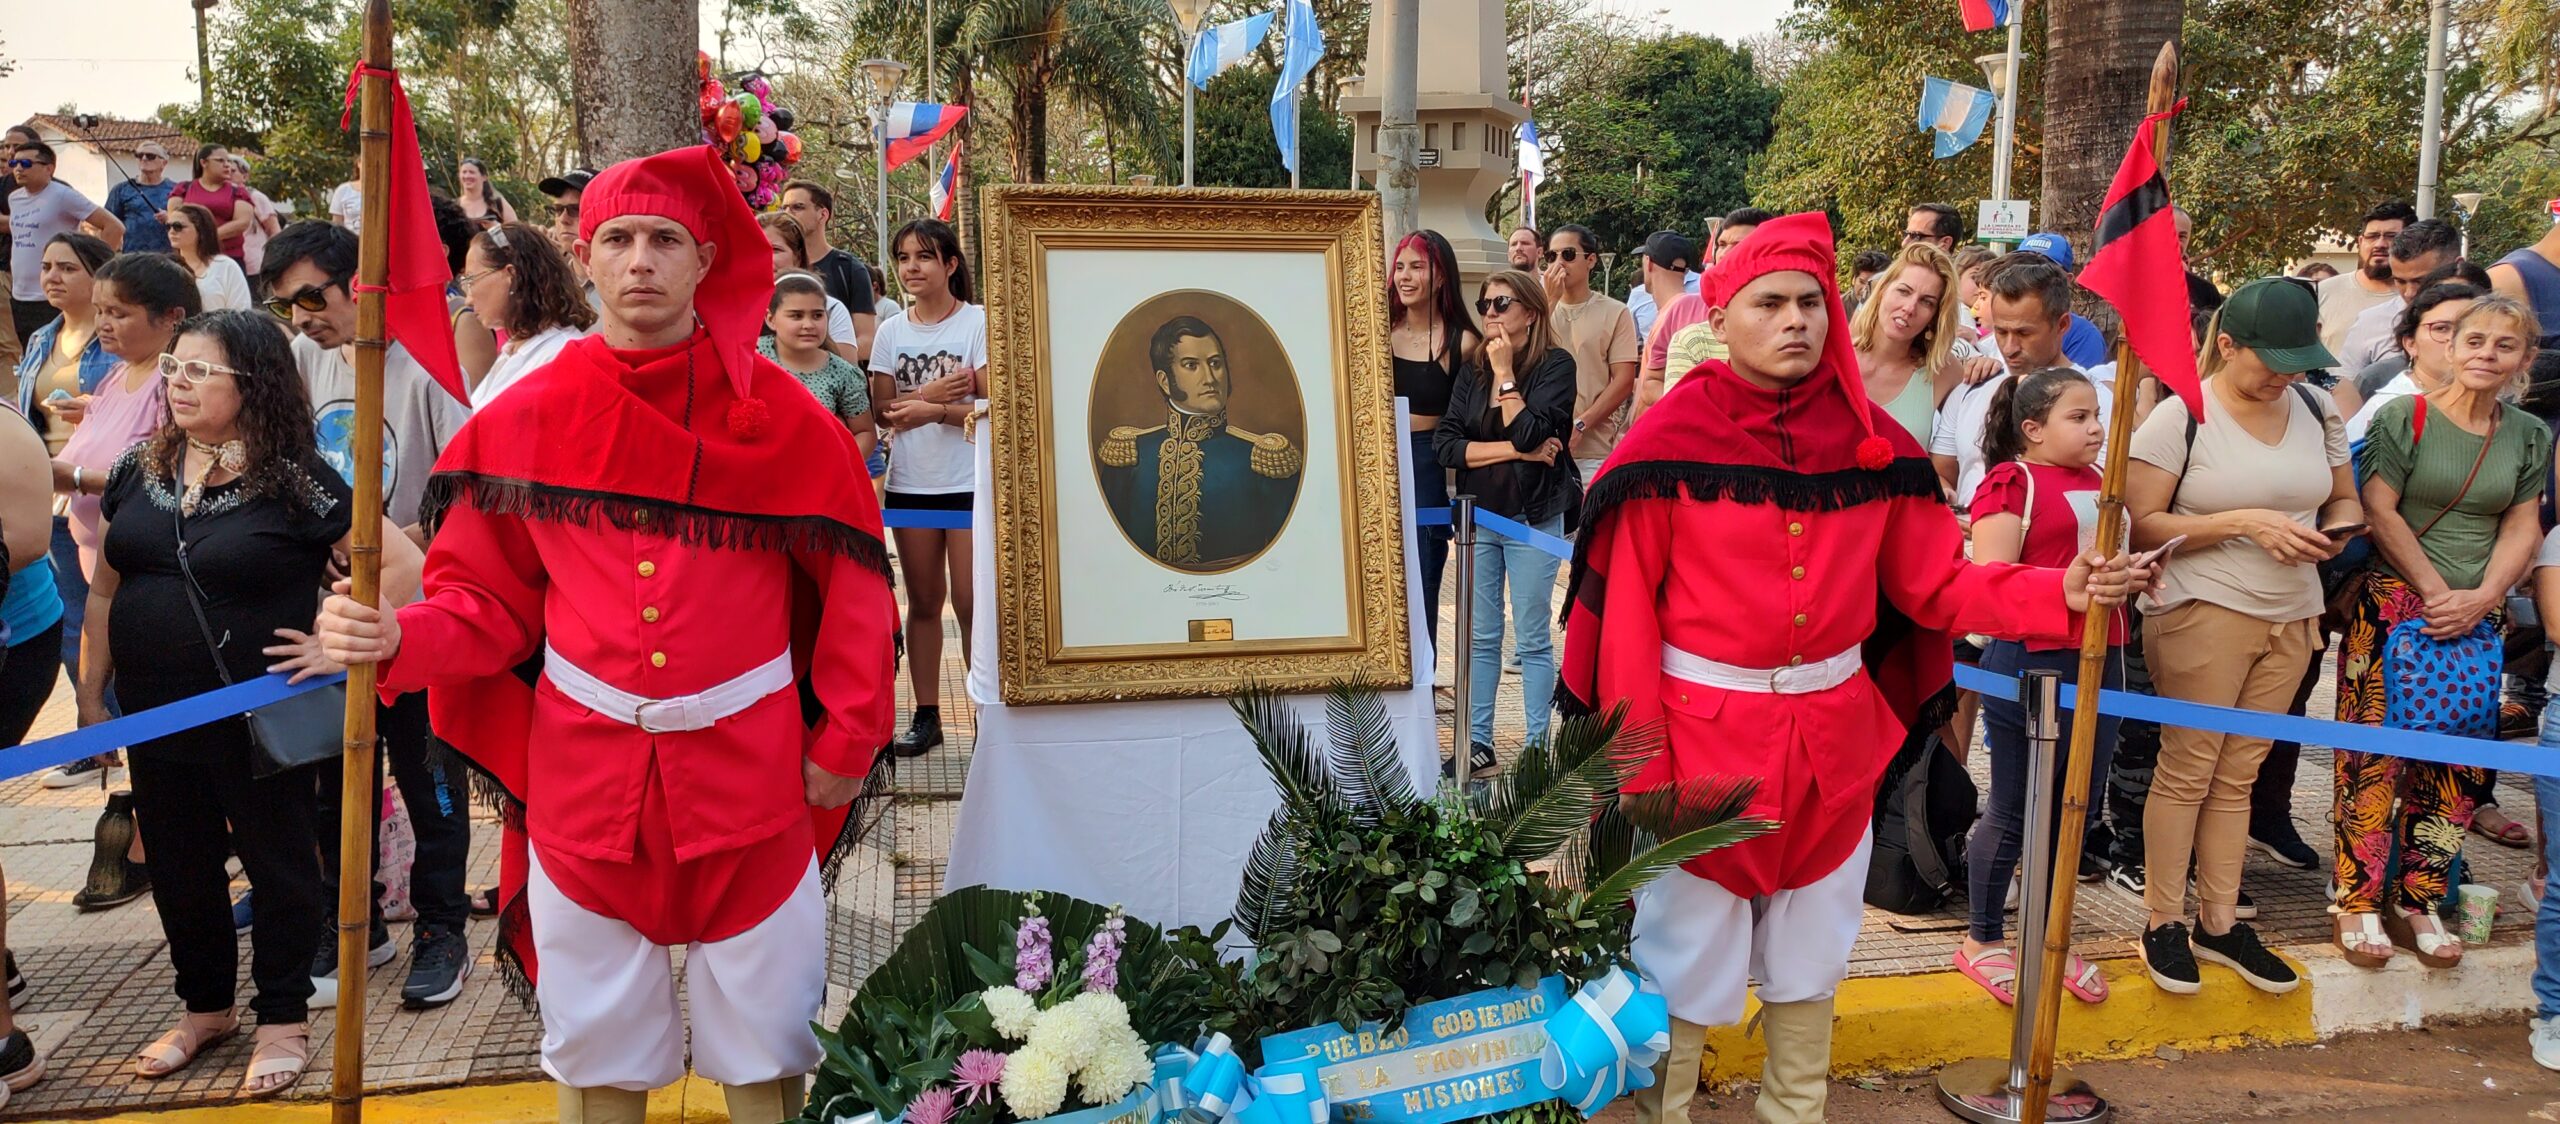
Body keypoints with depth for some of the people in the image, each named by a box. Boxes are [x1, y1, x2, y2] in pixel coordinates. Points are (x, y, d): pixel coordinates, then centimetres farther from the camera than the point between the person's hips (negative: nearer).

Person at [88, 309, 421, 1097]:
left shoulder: (294, 481, -14)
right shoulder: (139, 471, 4)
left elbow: (402, 566, -18)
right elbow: (104, 589, 12)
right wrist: (91, 692, 12)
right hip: (155, 713, 6)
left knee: (277, 862, 9)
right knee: (178, 866, 17)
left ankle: (284, 1019, 24)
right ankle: (205, 1007, 37)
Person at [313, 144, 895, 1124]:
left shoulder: (778, 414, -4)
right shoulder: (528, 417, 0)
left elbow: (853, 586, 0)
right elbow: (488, 598, 4)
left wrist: (846, 741, -2)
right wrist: (396, 639, -16)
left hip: (748, 772, -1)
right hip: (584, 774, 2)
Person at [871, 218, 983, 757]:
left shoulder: (977, 322, -5)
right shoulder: (891, 330, 8)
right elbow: (882, 411, 4)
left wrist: (934, 410, -23)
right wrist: (931, 393, -12)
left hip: (969, 480, -4)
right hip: (910, 483, 4)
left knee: (971, 600, -5)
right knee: (923, 601, 10)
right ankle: (926, 715, 17)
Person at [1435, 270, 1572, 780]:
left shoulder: (1555, 365, -6)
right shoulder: (1472, 368, 7)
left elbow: (1529, 433, -20)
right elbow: (1445, 444, -4)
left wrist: (1504, 373, -13)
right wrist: (1514, 451, -12)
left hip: (1532, 516, -4)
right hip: (1476, 514, 5)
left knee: (1532, 639, 2)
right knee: (1480, 638, 9)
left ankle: (1538, 748, 10)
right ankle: (1478, 746, 16)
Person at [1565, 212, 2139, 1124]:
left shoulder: (1870, 438, 1)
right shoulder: (1674, 441, -11)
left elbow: (1935, 582, 1)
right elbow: (1624, 614, -11)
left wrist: (2061, 592, -15)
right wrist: (1639, 769, -14)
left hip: (1832, 733, 4)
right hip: (1703, 730, -4)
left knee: (1809, 949, 20)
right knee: (1687, 956, 8)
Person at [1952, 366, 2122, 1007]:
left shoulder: (2100, 481, 15)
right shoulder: (2013, 481, -9)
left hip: (2099, 660, 8)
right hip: (2032, 661, -7)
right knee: (2011, 813, 4)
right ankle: (1982, 941, 19)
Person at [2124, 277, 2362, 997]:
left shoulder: (2316, 410, 8)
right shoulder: (2180, 415, -9)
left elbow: (2344, 499, 19)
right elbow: (2143, 526, -13)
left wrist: (2336, 529, -4)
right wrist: (2245, 521, -20)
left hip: (2291, 617, 5)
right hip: (2203, 611, -5)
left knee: (2238, 776, 11)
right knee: (2187, 770, 0)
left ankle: (2220, 922, 19)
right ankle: (2164, 922, 11)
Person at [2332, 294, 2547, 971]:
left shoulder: (2530, 437, 11)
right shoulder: (2405, 418, -3)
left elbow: (2522, 529, 7)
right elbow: (2379, 511, -8)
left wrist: (2481, 597, -8)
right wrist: (2436, 592, -11)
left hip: (2476, 617, 5)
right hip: (2394, 606, -4)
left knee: (2457, 765, 4)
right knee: (2375, 758, -7)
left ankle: (2417, 903, 16)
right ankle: (2359, 903, 2)